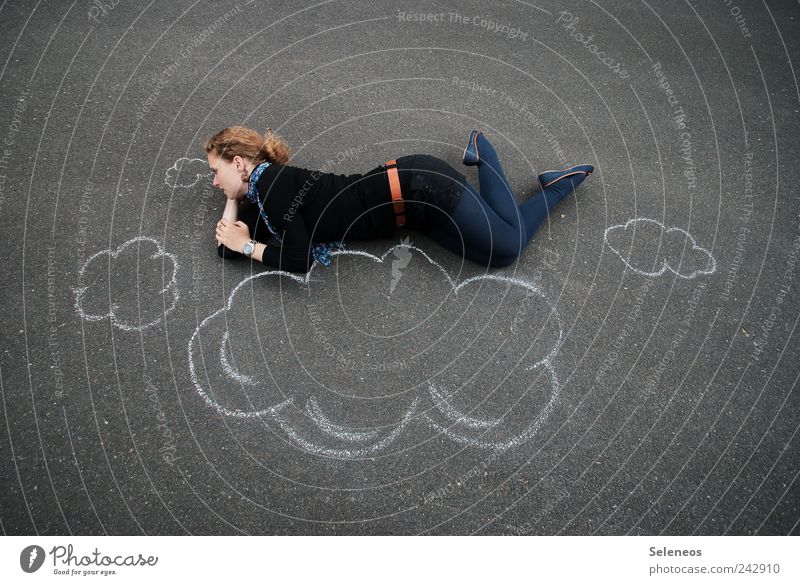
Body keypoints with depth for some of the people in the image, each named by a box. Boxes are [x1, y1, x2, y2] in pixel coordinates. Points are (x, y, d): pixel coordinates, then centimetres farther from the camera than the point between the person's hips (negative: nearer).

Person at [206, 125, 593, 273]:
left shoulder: (272, 184, -17)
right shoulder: (261, 192, 9)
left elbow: (299, 261, -20)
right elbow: (227, 247, 13)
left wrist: (249, 246, -8)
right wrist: (234, 199, 7)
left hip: (420, 189, -8)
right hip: (413, 193, 8)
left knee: (508, 247, -1)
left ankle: (559, 185, 18)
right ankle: (481, 152, 23)